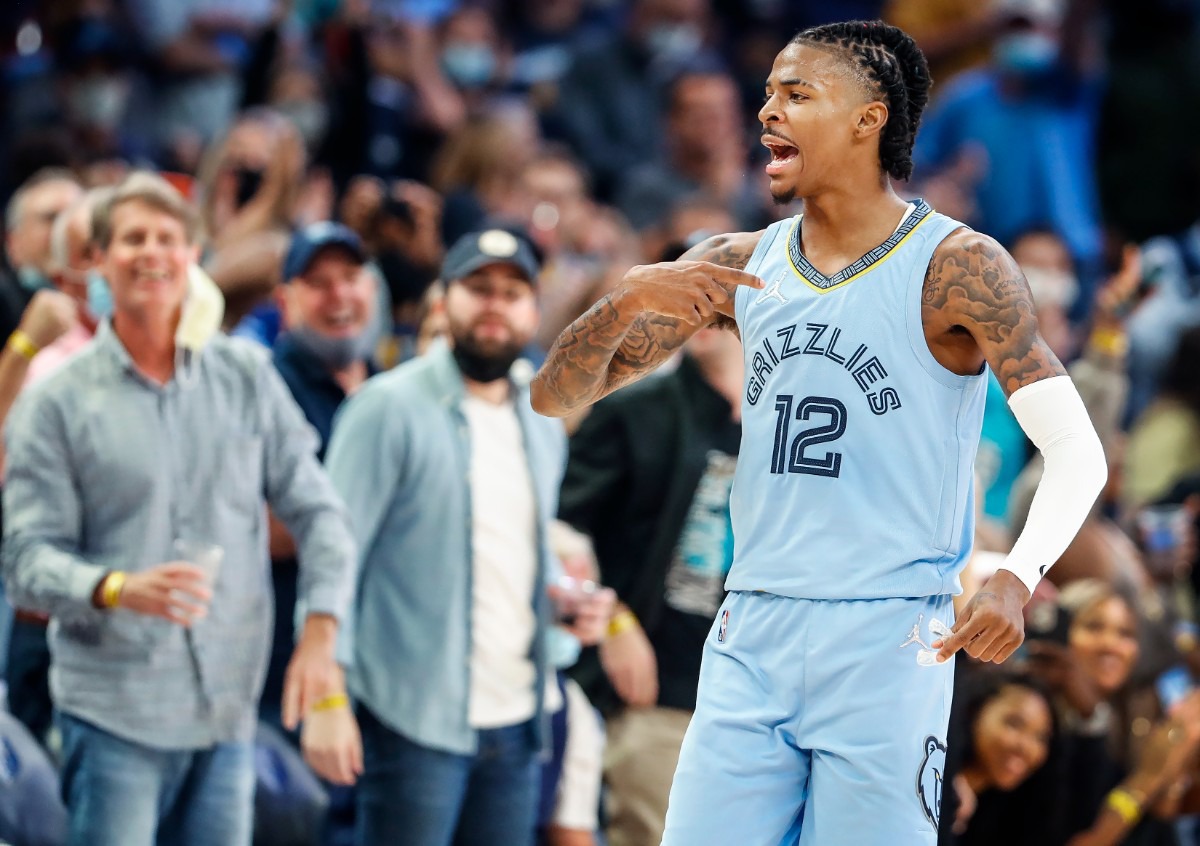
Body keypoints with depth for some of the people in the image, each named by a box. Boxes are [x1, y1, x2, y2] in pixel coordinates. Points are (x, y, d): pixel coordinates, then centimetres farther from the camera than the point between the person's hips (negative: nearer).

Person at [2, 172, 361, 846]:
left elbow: (317, 511, 10)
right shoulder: (57, 403, 1)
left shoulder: (247, 377, 10)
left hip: (229, 711, 3)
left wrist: (321, 637, -4)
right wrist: (119, 588, -23)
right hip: (114, 713, -3)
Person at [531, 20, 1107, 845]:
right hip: (751, 638, 5)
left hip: (888, 643, -5)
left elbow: (1078, 452, -11)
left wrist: (1016, 579, -30)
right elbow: (557, 395, 11)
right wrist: (631, 297, -10)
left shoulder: (955, 267, -6)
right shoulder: (739, 267, 10)